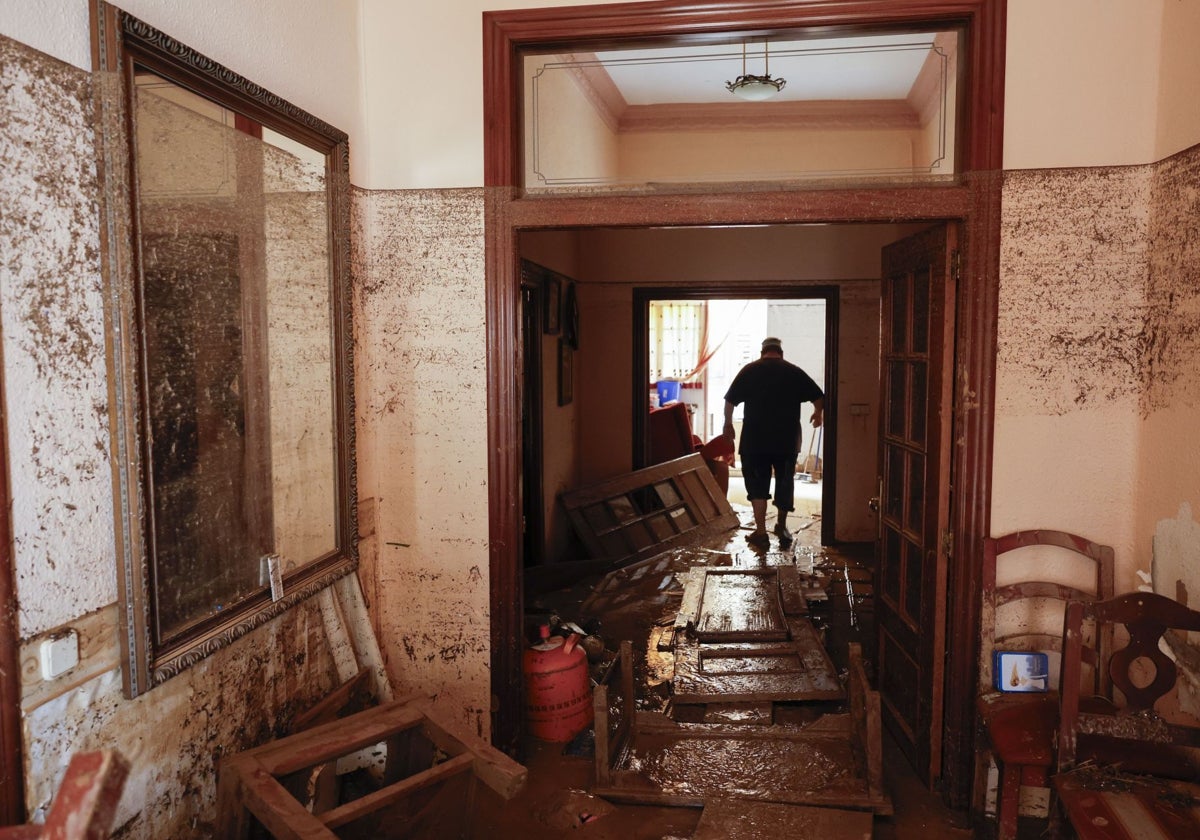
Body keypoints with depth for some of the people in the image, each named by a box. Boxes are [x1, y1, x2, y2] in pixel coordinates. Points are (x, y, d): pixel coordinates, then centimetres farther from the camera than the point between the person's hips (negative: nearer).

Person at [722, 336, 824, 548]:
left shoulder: (750, 370, 1)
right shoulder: (794, 372, 4)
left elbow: (730, 400, 1)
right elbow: (819, 397, 6)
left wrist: (728, 424, 17)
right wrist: (818, 413, 27)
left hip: (755, 439, -1)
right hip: (787, 439, 1)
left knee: (757, 484, 6)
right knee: (785, 483, 16)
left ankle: (761, 533, 4)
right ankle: (781, 527, 28)